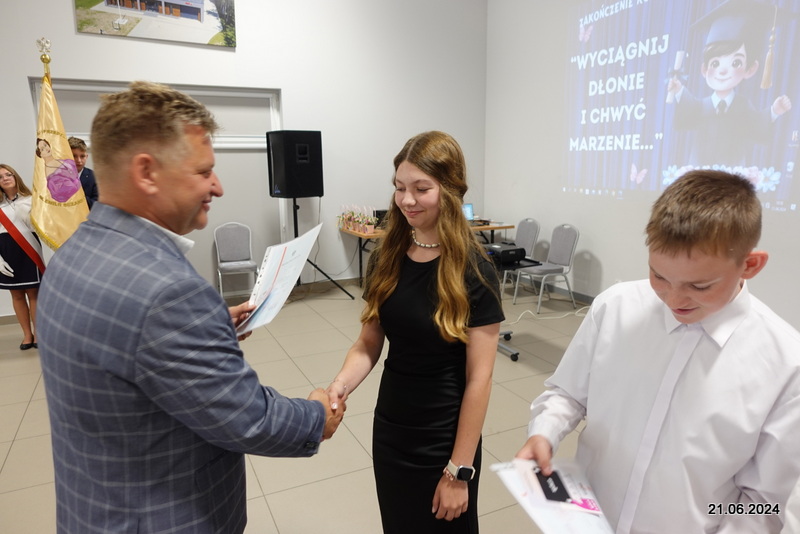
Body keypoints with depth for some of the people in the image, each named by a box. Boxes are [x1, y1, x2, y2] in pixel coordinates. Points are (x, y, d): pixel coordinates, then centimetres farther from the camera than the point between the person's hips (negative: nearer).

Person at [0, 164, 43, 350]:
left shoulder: (29, 200, 1)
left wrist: (26, 211, -15)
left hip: (28, 251, -2)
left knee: (33, 293, 1)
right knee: (17, 295, 8)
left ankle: (37, 333, 13)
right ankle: (27, 334, 19)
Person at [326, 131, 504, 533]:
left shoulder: (473, 271, -17)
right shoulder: (386, 259, -4)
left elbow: (478, 378, -15)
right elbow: (368, 344, 1)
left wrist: (459, 470, -12)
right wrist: (341, 384, -19)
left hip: (444, 440, -4)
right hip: (388, 431, 4)